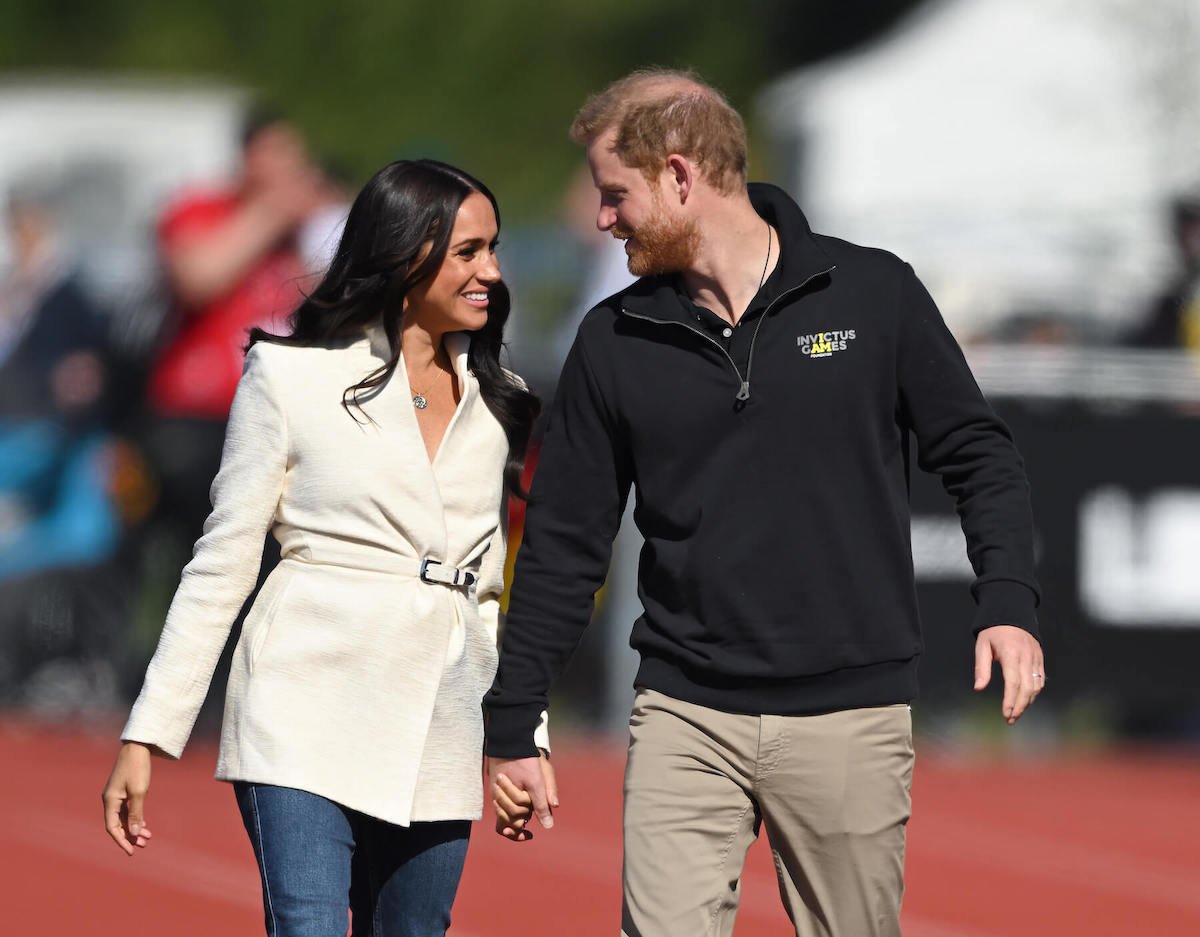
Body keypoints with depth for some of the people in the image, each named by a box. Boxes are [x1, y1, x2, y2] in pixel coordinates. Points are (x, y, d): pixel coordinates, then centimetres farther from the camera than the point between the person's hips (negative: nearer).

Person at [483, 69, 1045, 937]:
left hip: (850, 712, -1)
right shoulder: (615, 341, 6)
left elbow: (978, 456, 5)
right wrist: (512, 727, 10)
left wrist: (1009, 604, -11)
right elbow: (564, 544, 10)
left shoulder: (874, 294, 0)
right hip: (685, 717, 1)